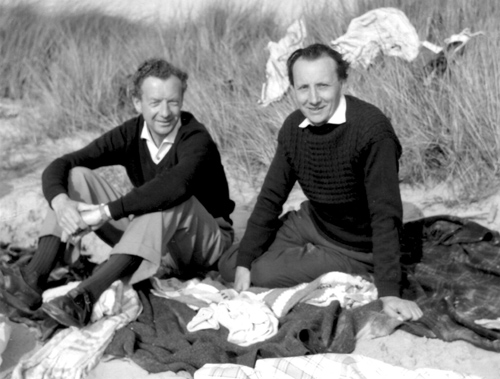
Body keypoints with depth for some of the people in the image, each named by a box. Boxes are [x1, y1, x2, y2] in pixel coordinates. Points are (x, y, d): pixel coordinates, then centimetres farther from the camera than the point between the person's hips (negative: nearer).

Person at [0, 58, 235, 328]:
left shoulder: (196, 139, -20)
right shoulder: (131, 134, -5)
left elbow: (176, 184, -44)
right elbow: (60, 165, -14)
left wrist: (106, 211, -46)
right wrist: (61, 202, -37)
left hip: (207, 240, -5)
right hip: (147, 238, 5)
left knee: (171, 198, -38)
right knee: (78, 177, -10)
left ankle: (86, 296, -48)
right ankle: (34, 279, -28)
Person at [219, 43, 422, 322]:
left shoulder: (371, 129, -28)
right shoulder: (293, 127, -7)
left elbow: (385, 214, -30)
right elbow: (271, 197, 0)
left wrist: (389, 292, -35)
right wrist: (244, 262, -6)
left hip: (354, 247, -6)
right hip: (310, 222, 7)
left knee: (264, 273, -21)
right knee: (229, 267, 5)